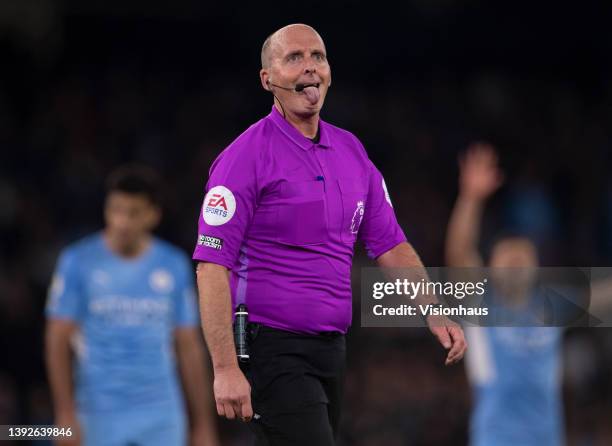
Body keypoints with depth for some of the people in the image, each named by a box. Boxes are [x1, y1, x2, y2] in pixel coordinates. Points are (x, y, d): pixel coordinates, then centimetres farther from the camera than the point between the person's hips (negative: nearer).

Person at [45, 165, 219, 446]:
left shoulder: (175, 266, 6)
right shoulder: (78, 262, -1)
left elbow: (189, 348, 10)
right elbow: (58, 341, -2)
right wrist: (66, 415, -9)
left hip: (162, 416, 2)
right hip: (101, 417, -2)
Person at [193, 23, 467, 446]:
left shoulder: (351, 151, 12)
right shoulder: (246, 156, -9)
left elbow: (391, 244, 18)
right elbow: (212, 266, -15)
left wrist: (436, 315, 6)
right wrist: (225, 368, -22)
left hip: (332, 348, 7)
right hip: (272, 349, -7)